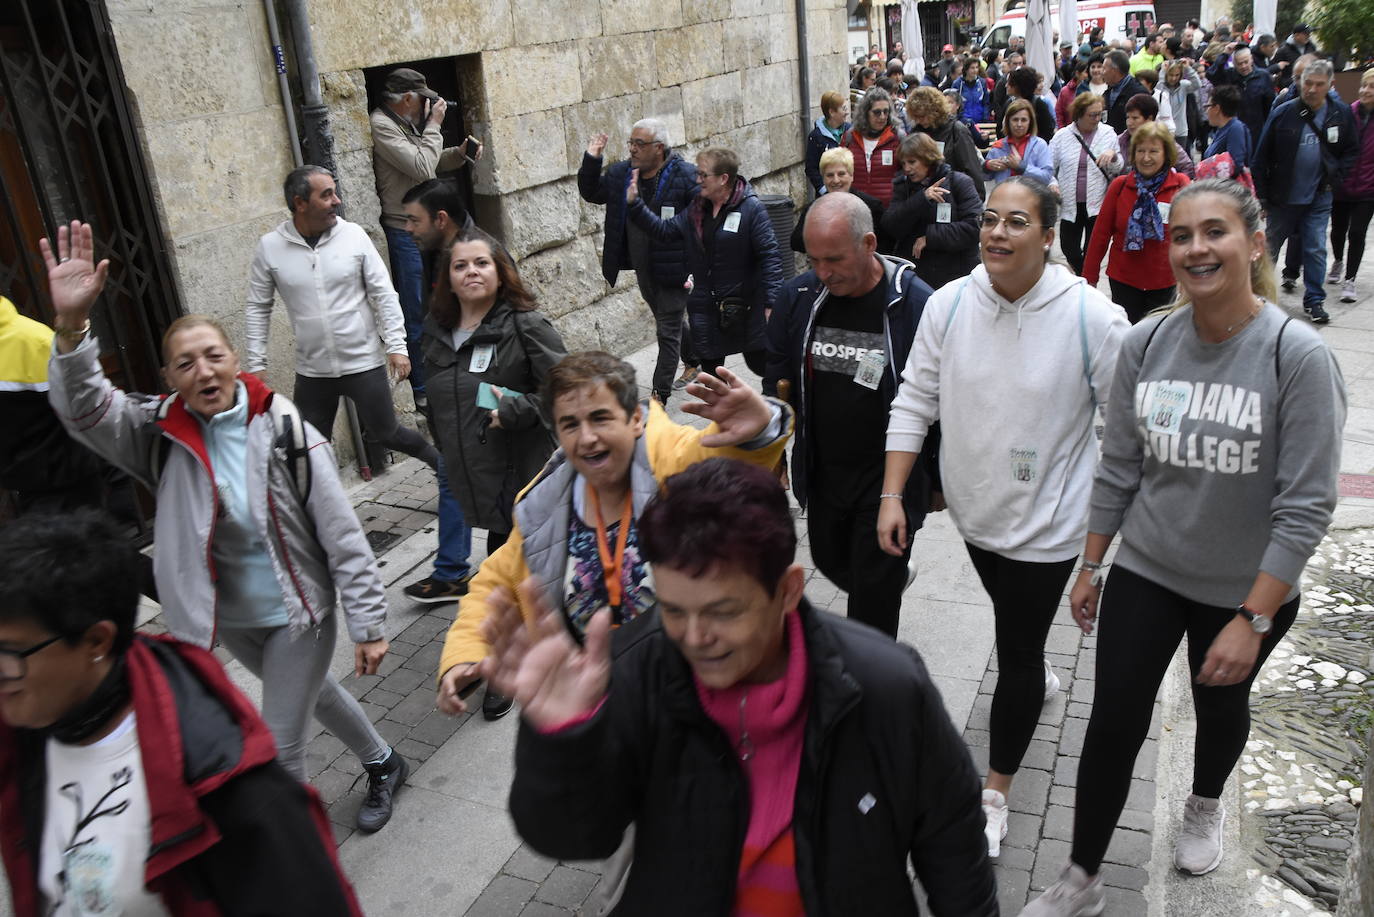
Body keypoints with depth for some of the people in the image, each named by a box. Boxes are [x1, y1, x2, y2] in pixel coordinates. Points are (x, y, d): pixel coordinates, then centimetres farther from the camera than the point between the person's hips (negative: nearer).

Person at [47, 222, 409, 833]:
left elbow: (344, 538, -16)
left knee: (280, 744, 2)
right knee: (310, 692, 25)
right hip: (229, 619, 5)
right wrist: (70, 324, -42)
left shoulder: (288, 434, -19)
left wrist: (368, 625, -15)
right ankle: (383, 764, 52)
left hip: (299, 611, -5)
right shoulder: (163, 436, -9)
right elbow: (83, 407, -26)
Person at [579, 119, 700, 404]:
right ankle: (694, 359, 47)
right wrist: (591, 161, -2)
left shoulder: (685, 175, -15)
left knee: (668, 330, 0)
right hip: (642, 268, 7)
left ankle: (660, 395, 6)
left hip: (673, 268, -7)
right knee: (666, 322, 23)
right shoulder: (620, 174, 3)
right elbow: (590, 192, 15)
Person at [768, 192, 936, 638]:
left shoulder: (915, 304, -19)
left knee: (874, 598, 5)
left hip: (888, 479, -5)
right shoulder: (800, 295, -6)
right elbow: (778, 375, 8)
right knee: (831, 563, 25)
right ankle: (896, 574, 56)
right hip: (821, 473, 5)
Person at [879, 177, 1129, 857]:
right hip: (974, 510, 4)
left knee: (1017, 654, 4)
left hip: (1047, 521, -4)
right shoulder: (950, 304, -9)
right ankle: (1041, 679, 62)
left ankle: (994, 792, 23)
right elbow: (914, 401, -3)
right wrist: (893, 496, -6)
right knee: (1013, 622, 28)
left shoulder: (1091, 317, -18)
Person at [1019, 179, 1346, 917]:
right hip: (1144, 572, 2)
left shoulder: (1298, 356, -20)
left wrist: (1253, 619, -20)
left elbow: (1305, 506, -20)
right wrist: (1090, 565, 5)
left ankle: (1205, 806, 56)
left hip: (1245, 590, -2)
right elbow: (1118, 468, 0)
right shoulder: (1145, 344, -9)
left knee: (1220, 707, 23)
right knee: (1112, 725, 4)